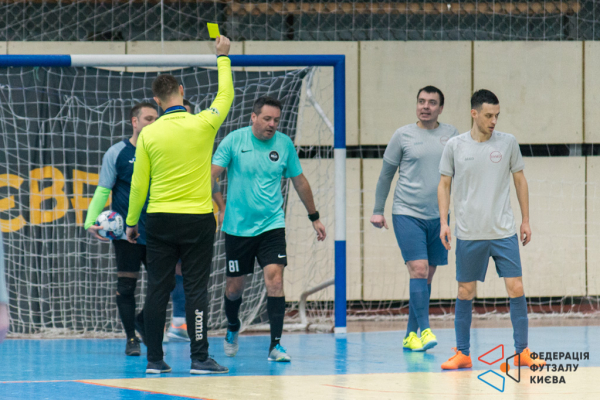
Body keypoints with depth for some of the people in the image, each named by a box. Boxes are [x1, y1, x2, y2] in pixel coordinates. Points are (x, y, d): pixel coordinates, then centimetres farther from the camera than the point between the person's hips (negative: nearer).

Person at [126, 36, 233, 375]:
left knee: (158, 290, 4)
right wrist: (223, 57, 25)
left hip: (159, 220, 1)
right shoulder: (203, 125, -6)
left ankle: (155, 359, 5)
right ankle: (200, 357, -3)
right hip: (197, 220, -1)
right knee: (196, 289, 0)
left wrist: (132, 222, 14)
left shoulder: (149, 135, -2)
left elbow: (139, 184, 3)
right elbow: (226, 96, 12)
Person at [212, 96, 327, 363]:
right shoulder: (234, 140, -6)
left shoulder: (284, 144, 1)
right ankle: (232, 328, 38)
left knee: (274, 278, -16)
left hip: (271, 225, 1)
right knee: (234, 286, 7)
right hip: (237, 227, -1)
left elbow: (299, 181, 13)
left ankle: (276, 344, -13)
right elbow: (212, 173, -10)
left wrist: (314, 217, 20)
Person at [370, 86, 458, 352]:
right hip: (407, 213, -3)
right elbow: (386, 174, 8)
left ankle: (410, 335, 15)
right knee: (418, 270, -16)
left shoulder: (451, 135, 7)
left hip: (439, 216, 3)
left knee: (427, 277, 6)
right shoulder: (403, 135, 0)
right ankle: (425, 330, -19)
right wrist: (378, 210, 6)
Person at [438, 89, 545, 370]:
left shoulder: (508, 143, 2)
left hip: (504, 231, 0)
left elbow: (520, 181, 11)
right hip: (469, 233, 0)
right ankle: (462, 353, 12)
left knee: (516, 288, -5)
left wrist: (525, 220, 9)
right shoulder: (455, 146, 0)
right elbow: (444, 184, 8)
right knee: (465, 292, 3)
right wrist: (443, 222, -1)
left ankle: (522, 352, 3)